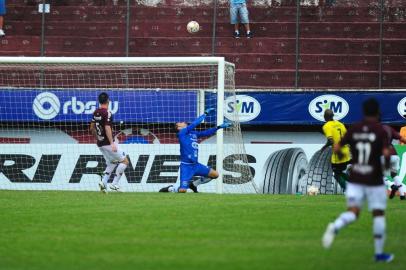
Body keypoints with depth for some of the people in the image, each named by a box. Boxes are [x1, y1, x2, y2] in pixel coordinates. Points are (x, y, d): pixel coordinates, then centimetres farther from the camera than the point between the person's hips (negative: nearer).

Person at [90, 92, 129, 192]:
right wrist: (112, 143, -26)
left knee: (112, 163, 21)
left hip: (100, 144, 8)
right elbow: (107, 128, -24)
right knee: (124, 161, 2)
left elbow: (92, 128, 16)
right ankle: (114, 183, -6)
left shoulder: (96, 112, 8)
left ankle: (103, 182, 1)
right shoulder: (107, 113, -16)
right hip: (108, 143, -8)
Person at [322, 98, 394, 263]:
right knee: (378, 213, 9)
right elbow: (386, 152, -20)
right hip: (374, 180, -3)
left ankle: (335, 228, -35)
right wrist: (387, 163, 1)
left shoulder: (354, 130, 3)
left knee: (353, 212, -1)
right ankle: (379, 253, 14)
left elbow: (336, 149, 3)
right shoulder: (380, 131, -9)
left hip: (355, 179, 3)